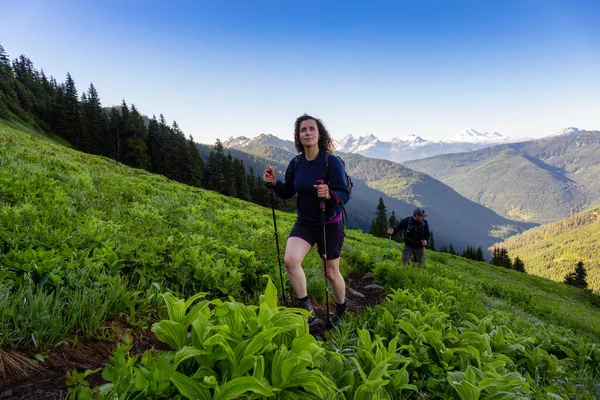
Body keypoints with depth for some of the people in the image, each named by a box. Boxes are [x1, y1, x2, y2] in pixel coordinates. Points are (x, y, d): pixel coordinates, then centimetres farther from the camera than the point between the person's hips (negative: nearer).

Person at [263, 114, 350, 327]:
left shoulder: (332, 161, -18)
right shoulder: (295, 163, -4)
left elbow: (345, 194, -21)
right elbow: (288, 192, 7)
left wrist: (329, 195, -42)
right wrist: (274, 182, -12)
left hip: (330, 225, -3)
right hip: (304, 223, 4)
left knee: (331, 274, 9)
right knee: (290, 261, -20)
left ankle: (341, 308, 41)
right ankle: (307, 310, -2)